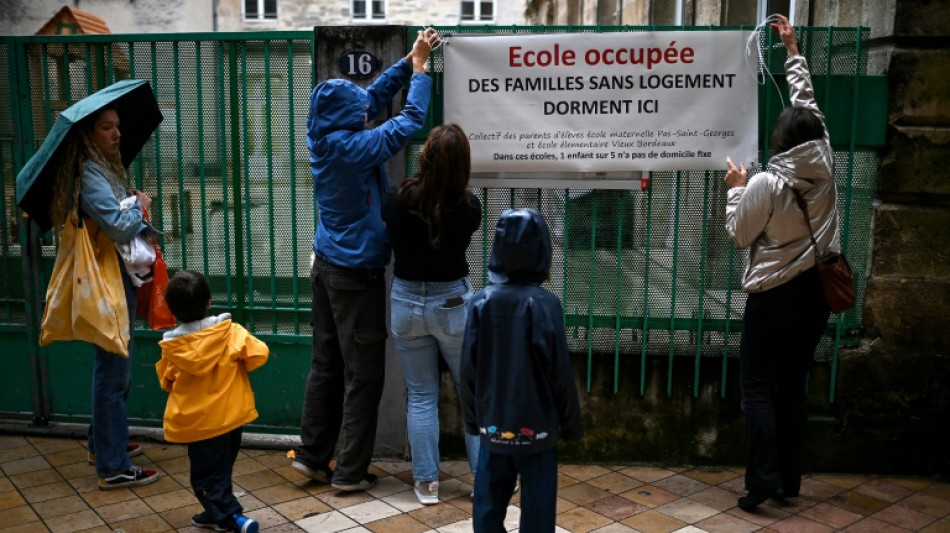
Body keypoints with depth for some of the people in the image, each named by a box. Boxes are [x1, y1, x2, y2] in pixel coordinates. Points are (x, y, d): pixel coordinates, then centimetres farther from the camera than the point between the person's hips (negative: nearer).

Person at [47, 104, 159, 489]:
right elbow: (120, 227, -25)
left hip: (119, 279, 10)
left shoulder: (105, 169, 14)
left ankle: (101, 443, 37)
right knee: (114, 373, -4)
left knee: (112, 368, 21)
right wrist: (139, 206, -9)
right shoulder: (89, 175, -17)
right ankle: (113, 468, 5)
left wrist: (135, 206, -2)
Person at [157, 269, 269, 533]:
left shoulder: (172, 347, -8)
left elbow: (166, 382, 5)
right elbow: (259, 354, -13)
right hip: (231, 414, 2)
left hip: (197, 421, -2)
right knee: (220, 470, 20)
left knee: (207, 475, 7)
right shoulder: (231, 332, -13)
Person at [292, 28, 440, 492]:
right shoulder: (349, 147, -20)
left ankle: (312, 456, 24)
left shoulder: (325, 138, 4)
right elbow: (409, 122, -15)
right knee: (363, 374, 2)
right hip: (355, 273, -9)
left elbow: (374, 96, 13)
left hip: (327, 265, 9)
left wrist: (409, 60, 12)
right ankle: (350, 471, 11)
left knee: (326, 365, 15)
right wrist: (420, 68, -3)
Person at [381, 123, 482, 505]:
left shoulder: (396, 201, -14)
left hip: (406, 302, 2)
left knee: (421, 396, 12)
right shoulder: (469, 207, -15)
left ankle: (427, 483, 17)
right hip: (454, 303, -1)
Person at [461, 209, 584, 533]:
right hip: (536, 425, -3)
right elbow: (560, 371, -11)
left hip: (493, 424, 3)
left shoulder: (481, 302, -5)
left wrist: (472, 419, 12)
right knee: (537, 506, 8)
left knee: (488, 503, 14)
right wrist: (571, 424, 1)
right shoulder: (544, 304, -14)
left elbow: (469, 368, -1)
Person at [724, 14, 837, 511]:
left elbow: (738, 234, -5)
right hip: (815, 291, 5)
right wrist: (794, 52, 20)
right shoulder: (824, 166, -2)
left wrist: (735, 188, 6)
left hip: (773, 295, -5)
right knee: (793, 387, 12)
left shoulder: (765, 183, -16)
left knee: (758, 387, 2)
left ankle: (764, 478, -5)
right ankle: (790, 480, 17)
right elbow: (808, 103, 11)